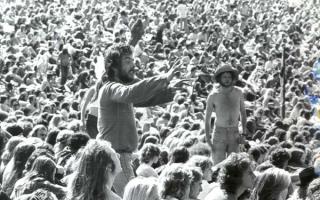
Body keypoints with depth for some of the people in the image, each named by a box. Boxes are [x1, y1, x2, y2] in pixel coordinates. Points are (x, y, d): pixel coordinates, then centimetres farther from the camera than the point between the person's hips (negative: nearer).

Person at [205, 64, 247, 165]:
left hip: (234, 134, 2)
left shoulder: (238, 93, -1)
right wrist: (208, 138, -6)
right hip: (219, 133, -2)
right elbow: (207, 118, -1)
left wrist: (244, 133, 5)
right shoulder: (213, 96, -8)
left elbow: (243, 113, 12)